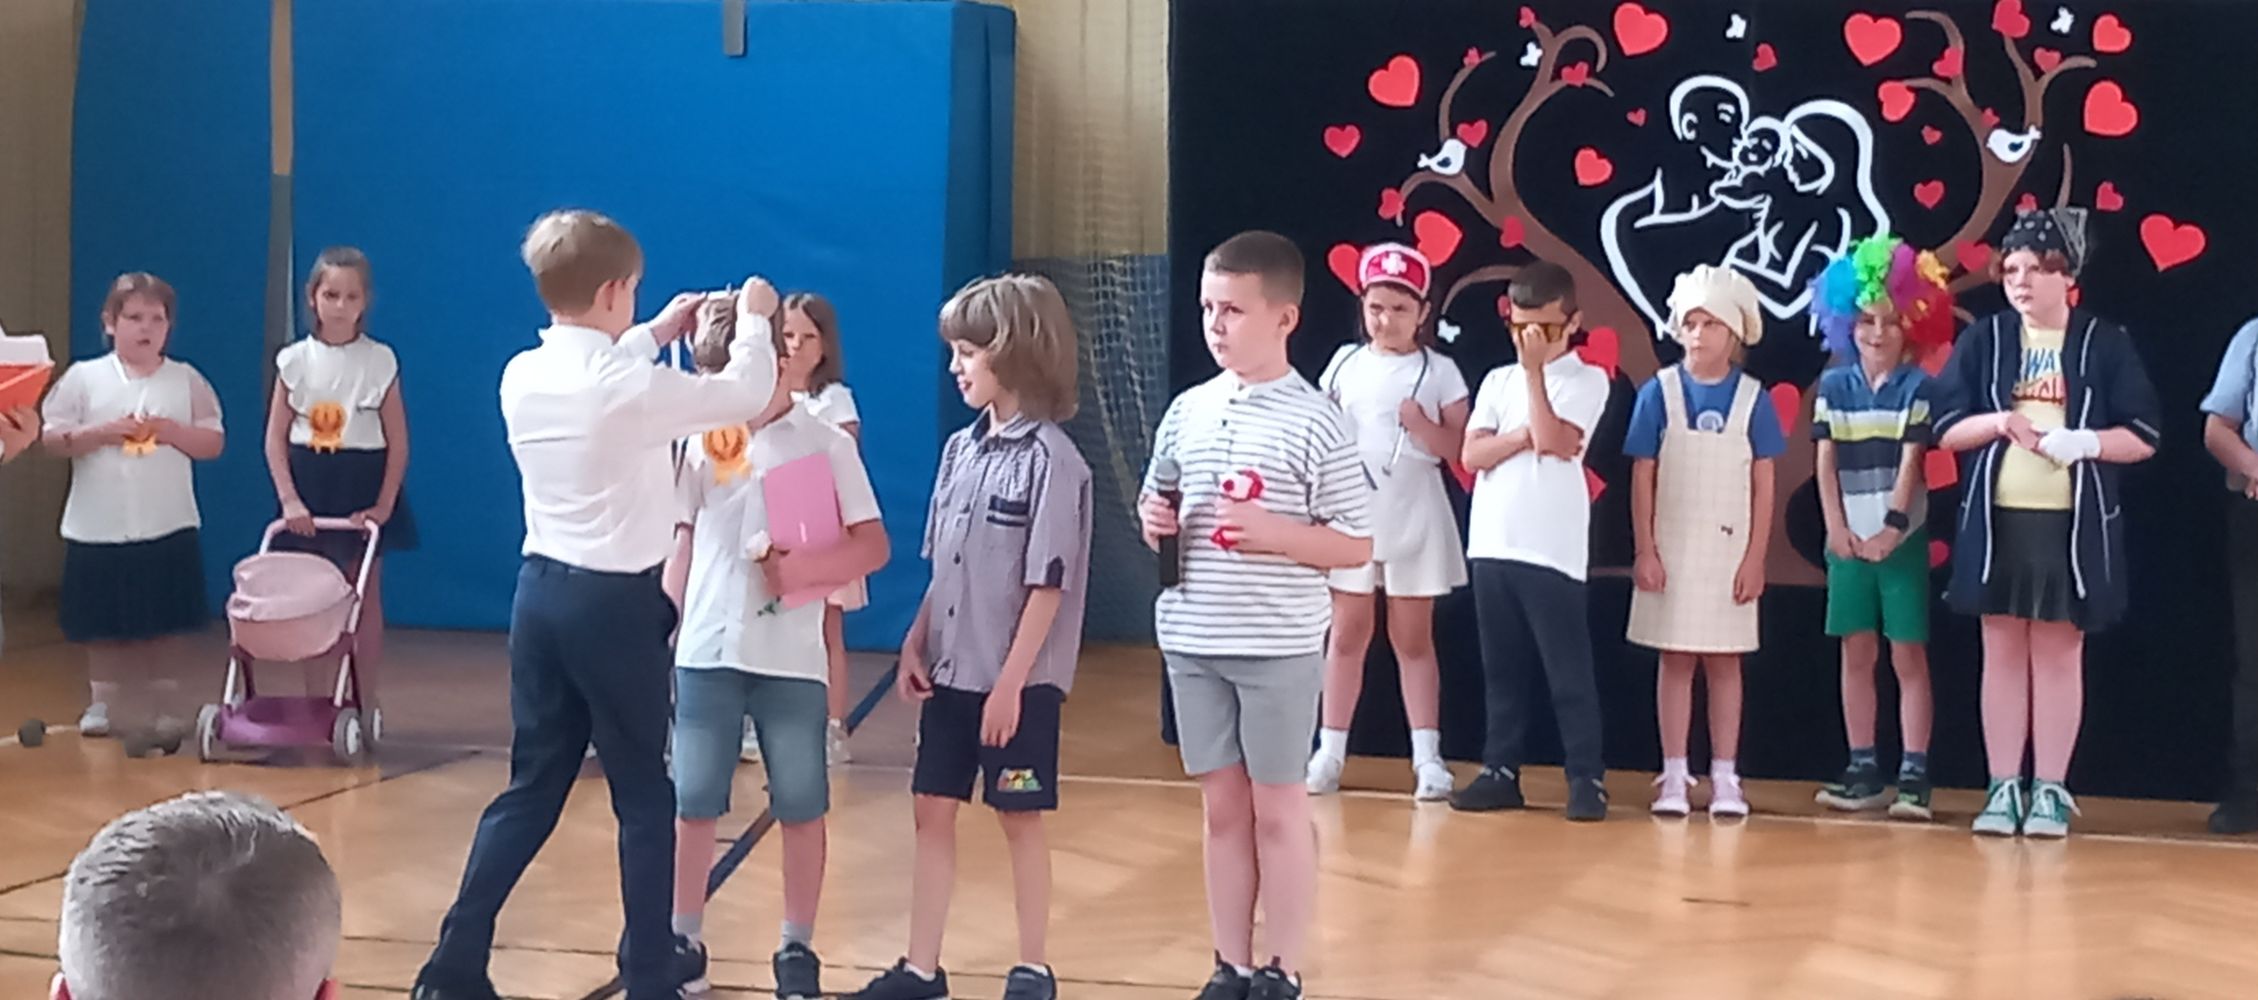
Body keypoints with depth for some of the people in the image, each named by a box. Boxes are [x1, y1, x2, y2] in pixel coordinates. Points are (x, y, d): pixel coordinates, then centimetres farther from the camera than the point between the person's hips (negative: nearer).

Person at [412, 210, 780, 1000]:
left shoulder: (523, 377, 2)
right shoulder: (633, 387, -17)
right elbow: (747, 395, -4)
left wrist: (656, 334, 30)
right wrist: (754, 320, 13)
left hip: (541, 590, 6)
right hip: (616, 602, -6)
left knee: (531, 788, 13)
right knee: (644, 795, 8)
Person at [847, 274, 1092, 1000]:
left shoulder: (1051, 460, -14)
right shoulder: (961, 448, 7)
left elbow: (1047, 585, -15)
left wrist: (1011, 681, -16)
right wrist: (915, 645, 4)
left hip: (1018, 681, -7)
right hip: (951, 671, 7)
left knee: (1020, 821, 4)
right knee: (933, 813, 9)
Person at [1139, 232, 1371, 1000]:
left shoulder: (1316, 423, -9)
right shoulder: (1188, 410, 6)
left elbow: (1357, 546, -7)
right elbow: (1158, 500, 20)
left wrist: (1273, 533, -21)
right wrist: (1154, 520, -3)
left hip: (1279, 645, -5)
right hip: (1194, 641, 5)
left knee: (1277, 807, 5)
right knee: (1222, 805, 11)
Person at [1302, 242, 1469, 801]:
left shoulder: (1439, 372, -2)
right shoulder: (1345, 363, 5)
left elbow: (1462, 447, -3)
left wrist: (1424, 428, -21)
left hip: (1413, 520, -2)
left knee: (1413, 639, 4)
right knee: (1347, 634, 7)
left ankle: (1427, 756, 5)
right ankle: (1330, 750, 12)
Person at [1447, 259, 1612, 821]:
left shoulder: (1587, 380, 0)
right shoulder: (1498, 381, 13)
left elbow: (1553, 442, -15)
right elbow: (1473, 454, 2)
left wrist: (1536, 370, -13)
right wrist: (1527, 436, -12)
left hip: (1552, 550, -5)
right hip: (1491, 544, 5)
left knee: (1568, 670, -3)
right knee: (1501, 668, 10)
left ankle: (1587, 778, 0)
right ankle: (1500, 771, 16)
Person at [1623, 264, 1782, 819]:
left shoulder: (1753, 399, -1)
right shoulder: (1659, 392, -2)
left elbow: (1763, 484, 1)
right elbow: (1643, 477, -1)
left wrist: (1755, 558, -4)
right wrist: (1645, 551, -6)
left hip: (1729, 551, 0)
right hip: (1672, 549, 0)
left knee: (1724, 662, 6)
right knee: (1675, 661, 5)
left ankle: (1725, 778, 11)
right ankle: (1674, 776, 10)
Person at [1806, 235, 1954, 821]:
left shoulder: (1917, 388, -2)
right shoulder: (1833, 386, 6)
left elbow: (1910, 462, -7)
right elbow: (1825, 462, 2)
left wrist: (1892, 528, -13)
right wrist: (1837, 529, -6)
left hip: (1900, 539, -3)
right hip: (1848, 538, 3)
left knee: (1908, 655, -2)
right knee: (1856, 653, 6)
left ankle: (1914, 773, -3)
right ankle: (1863, 770, 11)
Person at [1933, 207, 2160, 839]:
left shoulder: (2104, 344, 2)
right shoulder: (1983, 341, 7)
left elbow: (2143, 437, -1)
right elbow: (1947, 428, 4)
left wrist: (2081, 442, -18)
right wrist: (2000, 421, -15)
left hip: (2073, 524, -1)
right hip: (1997, 520, 1)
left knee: (2059, 654, 3)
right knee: (2003, 652, 4)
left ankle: (2050, 792, 8)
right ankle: (2003, 789, 8)